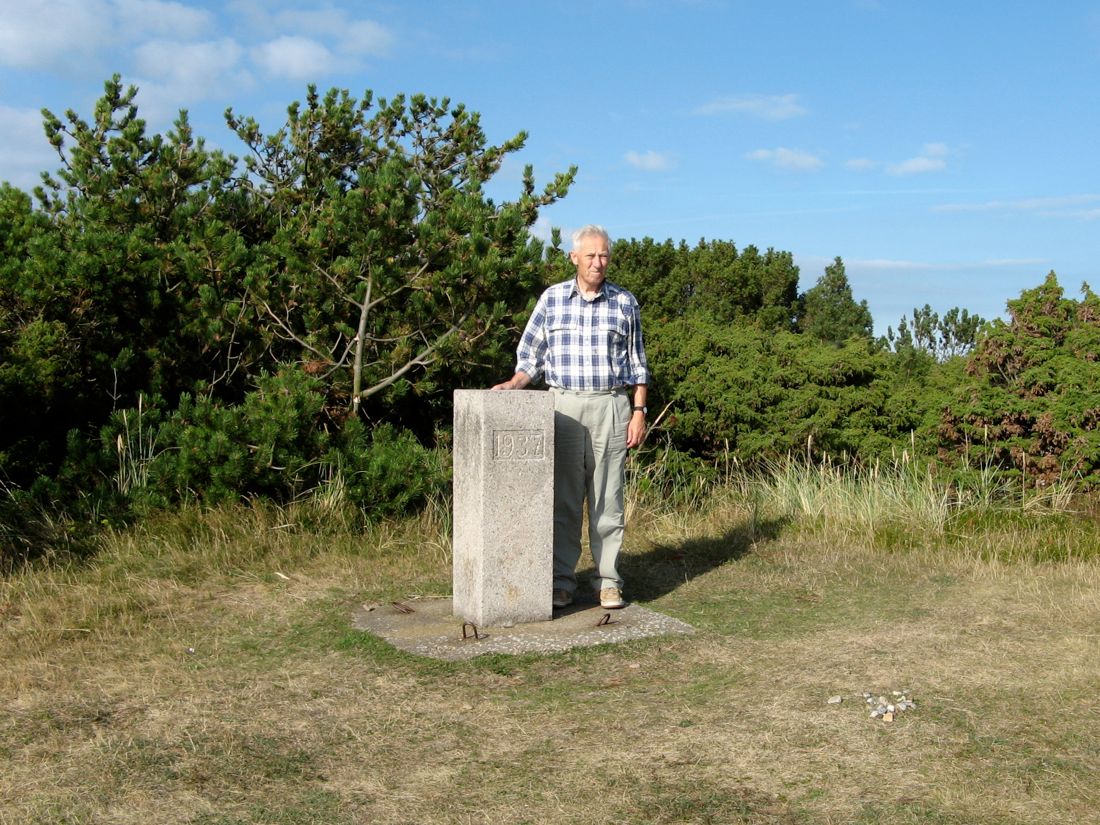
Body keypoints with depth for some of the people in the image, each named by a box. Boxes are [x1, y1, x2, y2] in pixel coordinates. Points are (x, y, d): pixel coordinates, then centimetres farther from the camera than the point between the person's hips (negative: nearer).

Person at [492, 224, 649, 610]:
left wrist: (639, 411, 3)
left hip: (611, 406, 0)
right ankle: (562, 582, 9)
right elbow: (531, 354, 9)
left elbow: (637, 364, 10)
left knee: (608, 501, 2)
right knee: (563, 499, 2)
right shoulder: (552, 298, 6)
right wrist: (514, 383, -9)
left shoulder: (625, 303, 7)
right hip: (564, 406, 0)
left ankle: (609, 582, 9)